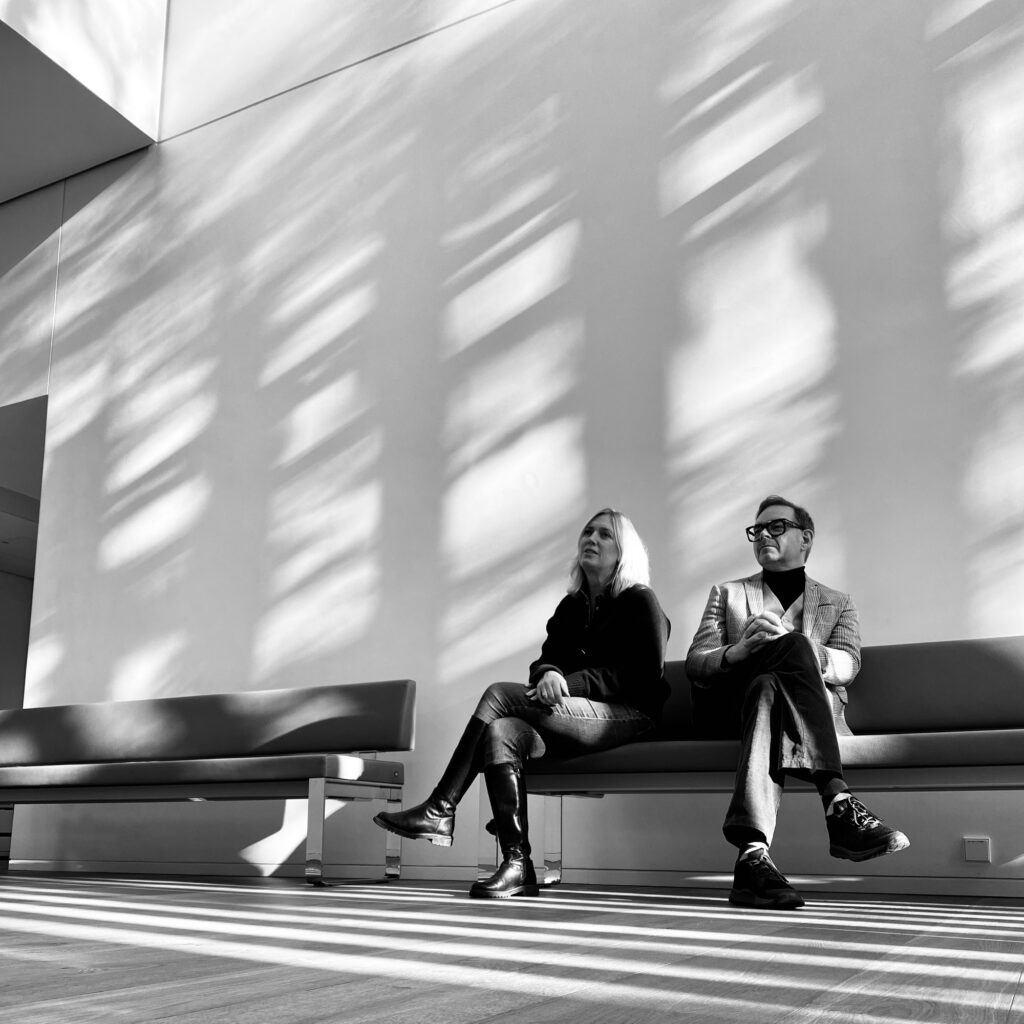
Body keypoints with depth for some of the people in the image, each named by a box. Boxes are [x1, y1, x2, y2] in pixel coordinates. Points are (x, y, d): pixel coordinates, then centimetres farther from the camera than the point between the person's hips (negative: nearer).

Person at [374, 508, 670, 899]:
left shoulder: (640, 601, 3)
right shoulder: (571, 606, 22)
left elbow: (646, 674, -8)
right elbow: (547, 658, 13)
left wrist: (569, 683, -17)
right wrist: (548, 673, -15)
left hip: (628, 716, -6)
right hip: (576, 716, 6)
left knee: (499, 694, -22)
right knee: (501, 731, -24)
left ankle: (440, 811, -20)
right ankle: (517, 865, -31)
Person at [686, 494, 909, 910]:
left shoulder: (836, 603, 24)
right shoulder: (727, 594, 24)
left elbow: (848, 665, 2)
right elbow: (695, 664, 8)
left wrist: (796, 648, -19)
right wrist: (738, 652, -16)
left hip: (820, 708, 1)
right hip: (732, 705, 0)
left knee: (767, 689, -37)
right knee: (795, 645, -32)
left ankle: (752, 855, -52)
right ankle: (838, 804, -46)